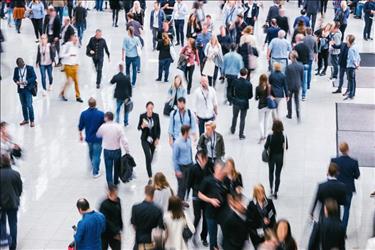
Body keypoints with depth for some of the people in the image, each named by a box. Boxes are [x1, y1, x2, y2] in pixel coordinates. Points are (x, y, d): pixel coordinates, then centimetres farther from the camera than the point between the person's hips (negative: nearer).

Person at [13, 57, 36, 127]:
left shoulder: (30, 68, -6)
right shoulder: (16, 69, 6)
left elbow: (34, 77, -7)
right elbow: (14, 78, 11)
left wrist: (26, 81, -20)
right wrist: (17, 81, -12)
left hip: (28, 89, -4)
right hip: (21, 89, 5)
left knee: (29, 105, -7)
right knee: (23, 105, 11)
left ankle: (32, 121, 0)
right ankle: (26, 119, 23)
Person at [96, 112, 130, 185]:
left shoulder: (103, 127, -12)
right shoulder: (118, 127, -14)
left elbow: (98, 135, 8)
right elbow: (124, 140, -16)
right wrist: (127, 151, -9)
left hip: (107, 151, -1)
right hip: (117, 150, 1)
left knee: (108, 168, 8)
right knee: (117, 167, 23)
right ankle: (116, 182, 40)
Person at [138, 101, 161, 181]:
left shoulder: (156, 116, -6)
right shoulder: (142, 116, -10)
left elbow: (158, 128, 2)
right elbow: (138, 127, 0)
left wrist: (157, 138, -5)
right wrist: (142, 126, -23)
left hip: (154, 139, 3)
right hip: (145, 139, -3)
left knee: (151, 156, 17)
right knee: (148, 156, -14)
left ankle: (149, 168, 50)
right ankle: (150, 177, -12)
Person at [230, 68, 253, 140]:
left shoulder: (235, 82, -15)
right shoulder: (249, 84, -19)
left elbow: (231, 92, -7)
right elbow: (250, 96, -11)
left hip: (236, 102, 2)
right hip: (244, 103, -2)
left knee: (235, 116, 25)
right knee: (242, 119, 10)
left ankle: (233, 130, 44)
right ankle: (241, 135, 17)